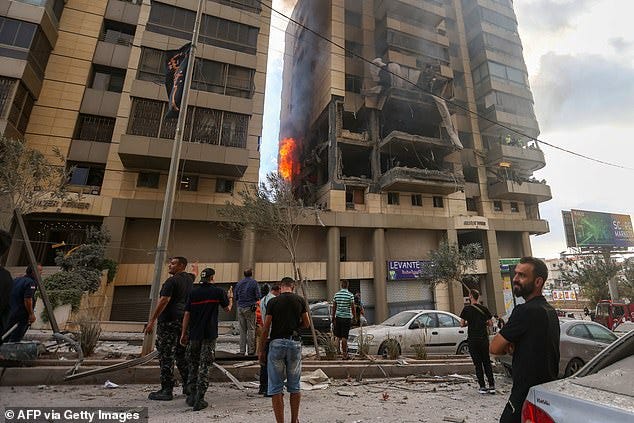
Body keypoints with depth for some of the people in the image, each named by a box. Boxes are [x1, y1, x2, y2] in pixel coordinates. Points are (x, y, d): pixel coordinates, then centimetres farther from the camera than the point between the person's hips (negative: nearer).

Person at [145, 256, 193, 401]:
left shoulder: (172, 281, -14)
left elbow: (163, 301, -19)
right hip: (183, 320, 9)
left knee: (166, 355, 0)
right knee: (182, 354, 16)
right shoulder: (189, 279, 11)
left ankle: (166, 390, 7)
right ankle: (188, 386, 22)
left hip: (169, 320, -9)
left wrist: (152, 321, -17)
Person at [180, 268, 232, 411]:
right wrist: (230, 298, 25)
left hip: (194, 334, 3)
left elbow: (187, 314, 0)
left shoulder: (193, 292, 0)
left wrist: (184, 333, 8)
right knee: (204, 366, 5)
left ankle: (192, 396, 25)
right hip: (210, 335, -3)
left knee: (193, 365, 18)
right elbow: (228, 309, 6)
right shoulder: (218, 291, -6)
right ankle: (199, 400, 7)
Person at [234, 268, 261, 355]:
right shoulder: (254, 282, -4)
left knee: (242, 330, 10)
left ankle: (242, 350, 12)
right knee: (251, 329, 1)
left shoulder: (239, 283, 9)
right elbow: (258, 296, -7)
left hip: (240, 308, 4)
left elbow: (235, 297, 13)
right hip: (250, 308, -4)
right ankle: (251, 350, 1)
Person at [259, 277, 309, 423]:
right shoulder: (300, 300, 2)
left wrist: (261, 350, 3)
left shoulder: (272, 301, -3)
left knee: (276, 387, 8)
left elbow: (266, 328, -4)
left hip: (276, 343, -2)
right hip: (295, 343, 2)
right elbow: (306, 324, 9)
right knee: (294, 386, 17)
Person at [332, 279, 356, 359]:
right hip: (347, 317, -3)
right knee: (344, 337, 1)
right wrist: (354, 317, 5)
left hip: (338, 317, 3)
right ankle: (344, 354, 6)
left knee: (338, 336, 15)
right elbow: (352, 307, -8)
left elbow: (334, 307, 5)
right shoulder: (350, 295, -8)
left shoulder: (336, 294, 1)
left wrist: (333, 317, 13)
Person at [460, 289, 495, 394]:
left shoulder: (466, 309, -8)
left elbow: (462, 324, -9)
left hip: (472, 339, -3)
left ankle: (482, 387, 7)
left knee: (477, 364, 5)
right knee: (487, 362, 14)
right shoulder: (484, 309, 1)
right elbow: (489, 323, 4)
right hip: (483, 338, 3)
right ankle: (492, 386, 13)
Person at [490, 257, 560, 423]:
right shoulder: (551, 311, 9)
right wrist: (514, 345, -1)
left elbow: (495, 348, -18)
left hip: (527, 394, -9)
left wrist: (509, 346, 4)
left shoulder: (525, 311, -22)